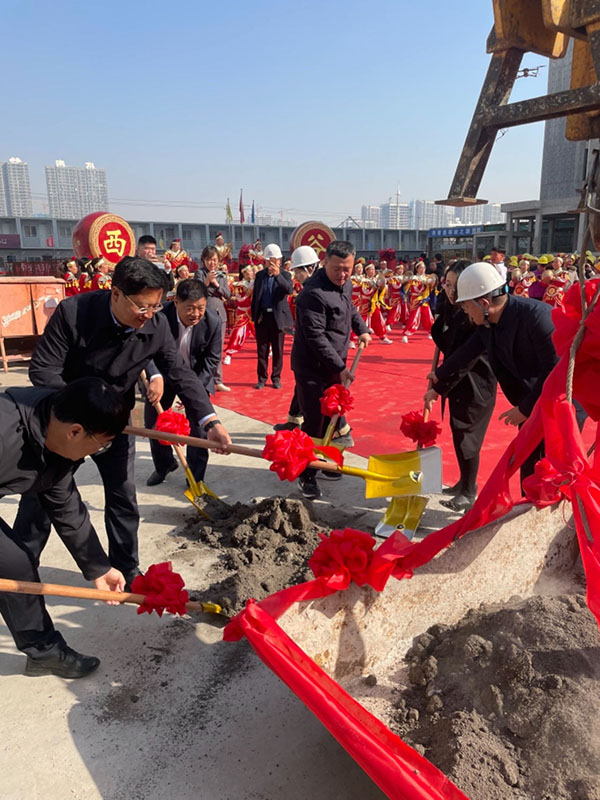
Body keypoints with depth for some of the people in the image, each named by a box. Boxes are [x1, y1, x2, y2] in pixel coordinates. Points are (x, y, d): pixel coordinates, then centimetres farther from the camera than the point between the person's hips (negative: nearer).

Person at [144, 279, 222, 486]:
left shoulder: (213, 322, -24)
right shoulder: (160, 317, -28)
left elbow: (212, 359, -16)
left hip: (198, 376, -1)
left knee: (198, 424, -6)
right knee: (152, 421, 10)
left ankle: (196, 477, 11)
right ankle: (164, 464, 35)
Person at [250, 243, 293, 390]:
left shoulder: (285, 275, -1)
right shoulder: (259, 275, 7)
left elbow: (289, 290, -22)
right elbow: (255, 296, 9)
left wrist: (277, 275, -35)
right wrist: (255, 315, -1)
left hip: (278, 317, -2)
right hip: (262, 317, 2)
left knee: (278, 350, 7)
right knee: (261, 350, 7)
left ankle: (276, 378, 18)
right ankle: (262, 378, 18)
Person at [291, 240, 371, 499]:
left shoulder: (345, 284, 7)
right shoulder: (313, 293, -23)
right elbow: (316, 337, -25)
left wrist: (362, 329, 20)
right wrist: (340, 367, -23)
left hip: (335, 366, 9)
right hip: (312, 369, -9)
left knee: (330, 418, 17)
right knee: (314, 423, -4)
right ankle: (307, 475, 10)